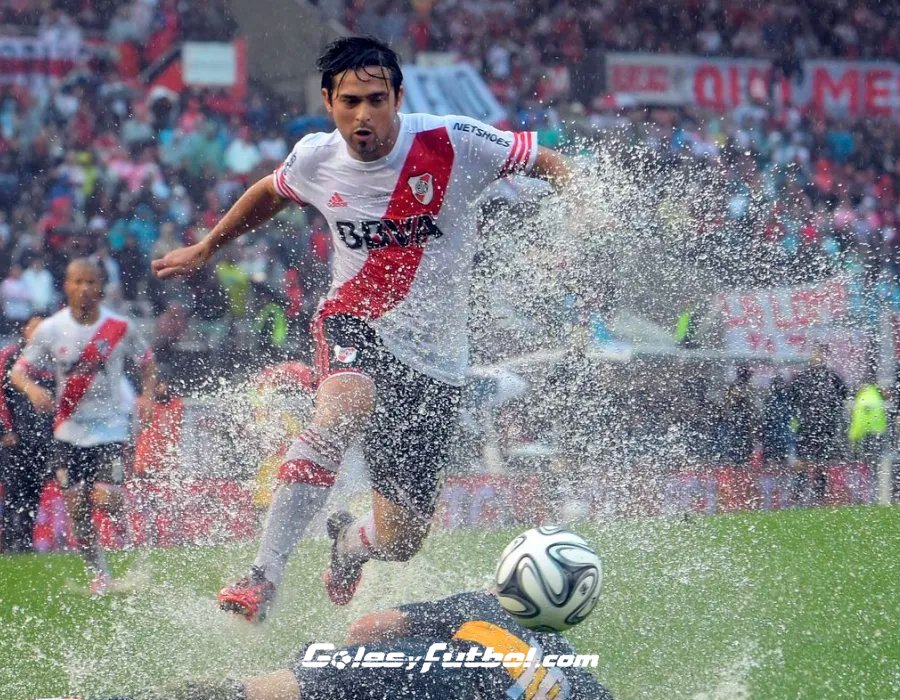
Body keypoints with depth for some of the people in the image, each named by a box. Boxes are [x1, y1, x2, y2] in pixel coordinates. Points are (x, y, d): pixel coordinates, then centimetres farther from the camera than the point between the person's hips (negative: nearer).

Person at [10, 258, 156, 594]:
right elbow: (19, 369, -1)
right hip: (68, 430, 2)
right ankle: (98, 572, 18)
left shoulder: (120, 327, -6)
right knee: (77, 506, 1)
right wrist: (32, 388, -23)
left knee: (106, 499, -15)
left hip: (110, 428, -2)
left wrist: (147, 397, -5)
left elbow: (146, 359, 10)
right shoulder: (50, 330, -4)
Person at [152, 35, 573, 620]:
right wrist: (204, 250, 32)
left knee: (400, 541, 2)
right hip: (355, 325, 0)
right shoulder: (315, 161, -2)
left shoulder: (452, 143, -13)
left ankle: (350, 543, 44)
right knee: (344, 408, -40)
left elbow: (550, 164, -3)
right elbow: (269, 195, 21)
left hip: (436, 357, 0)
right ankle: (264, 576, -38)